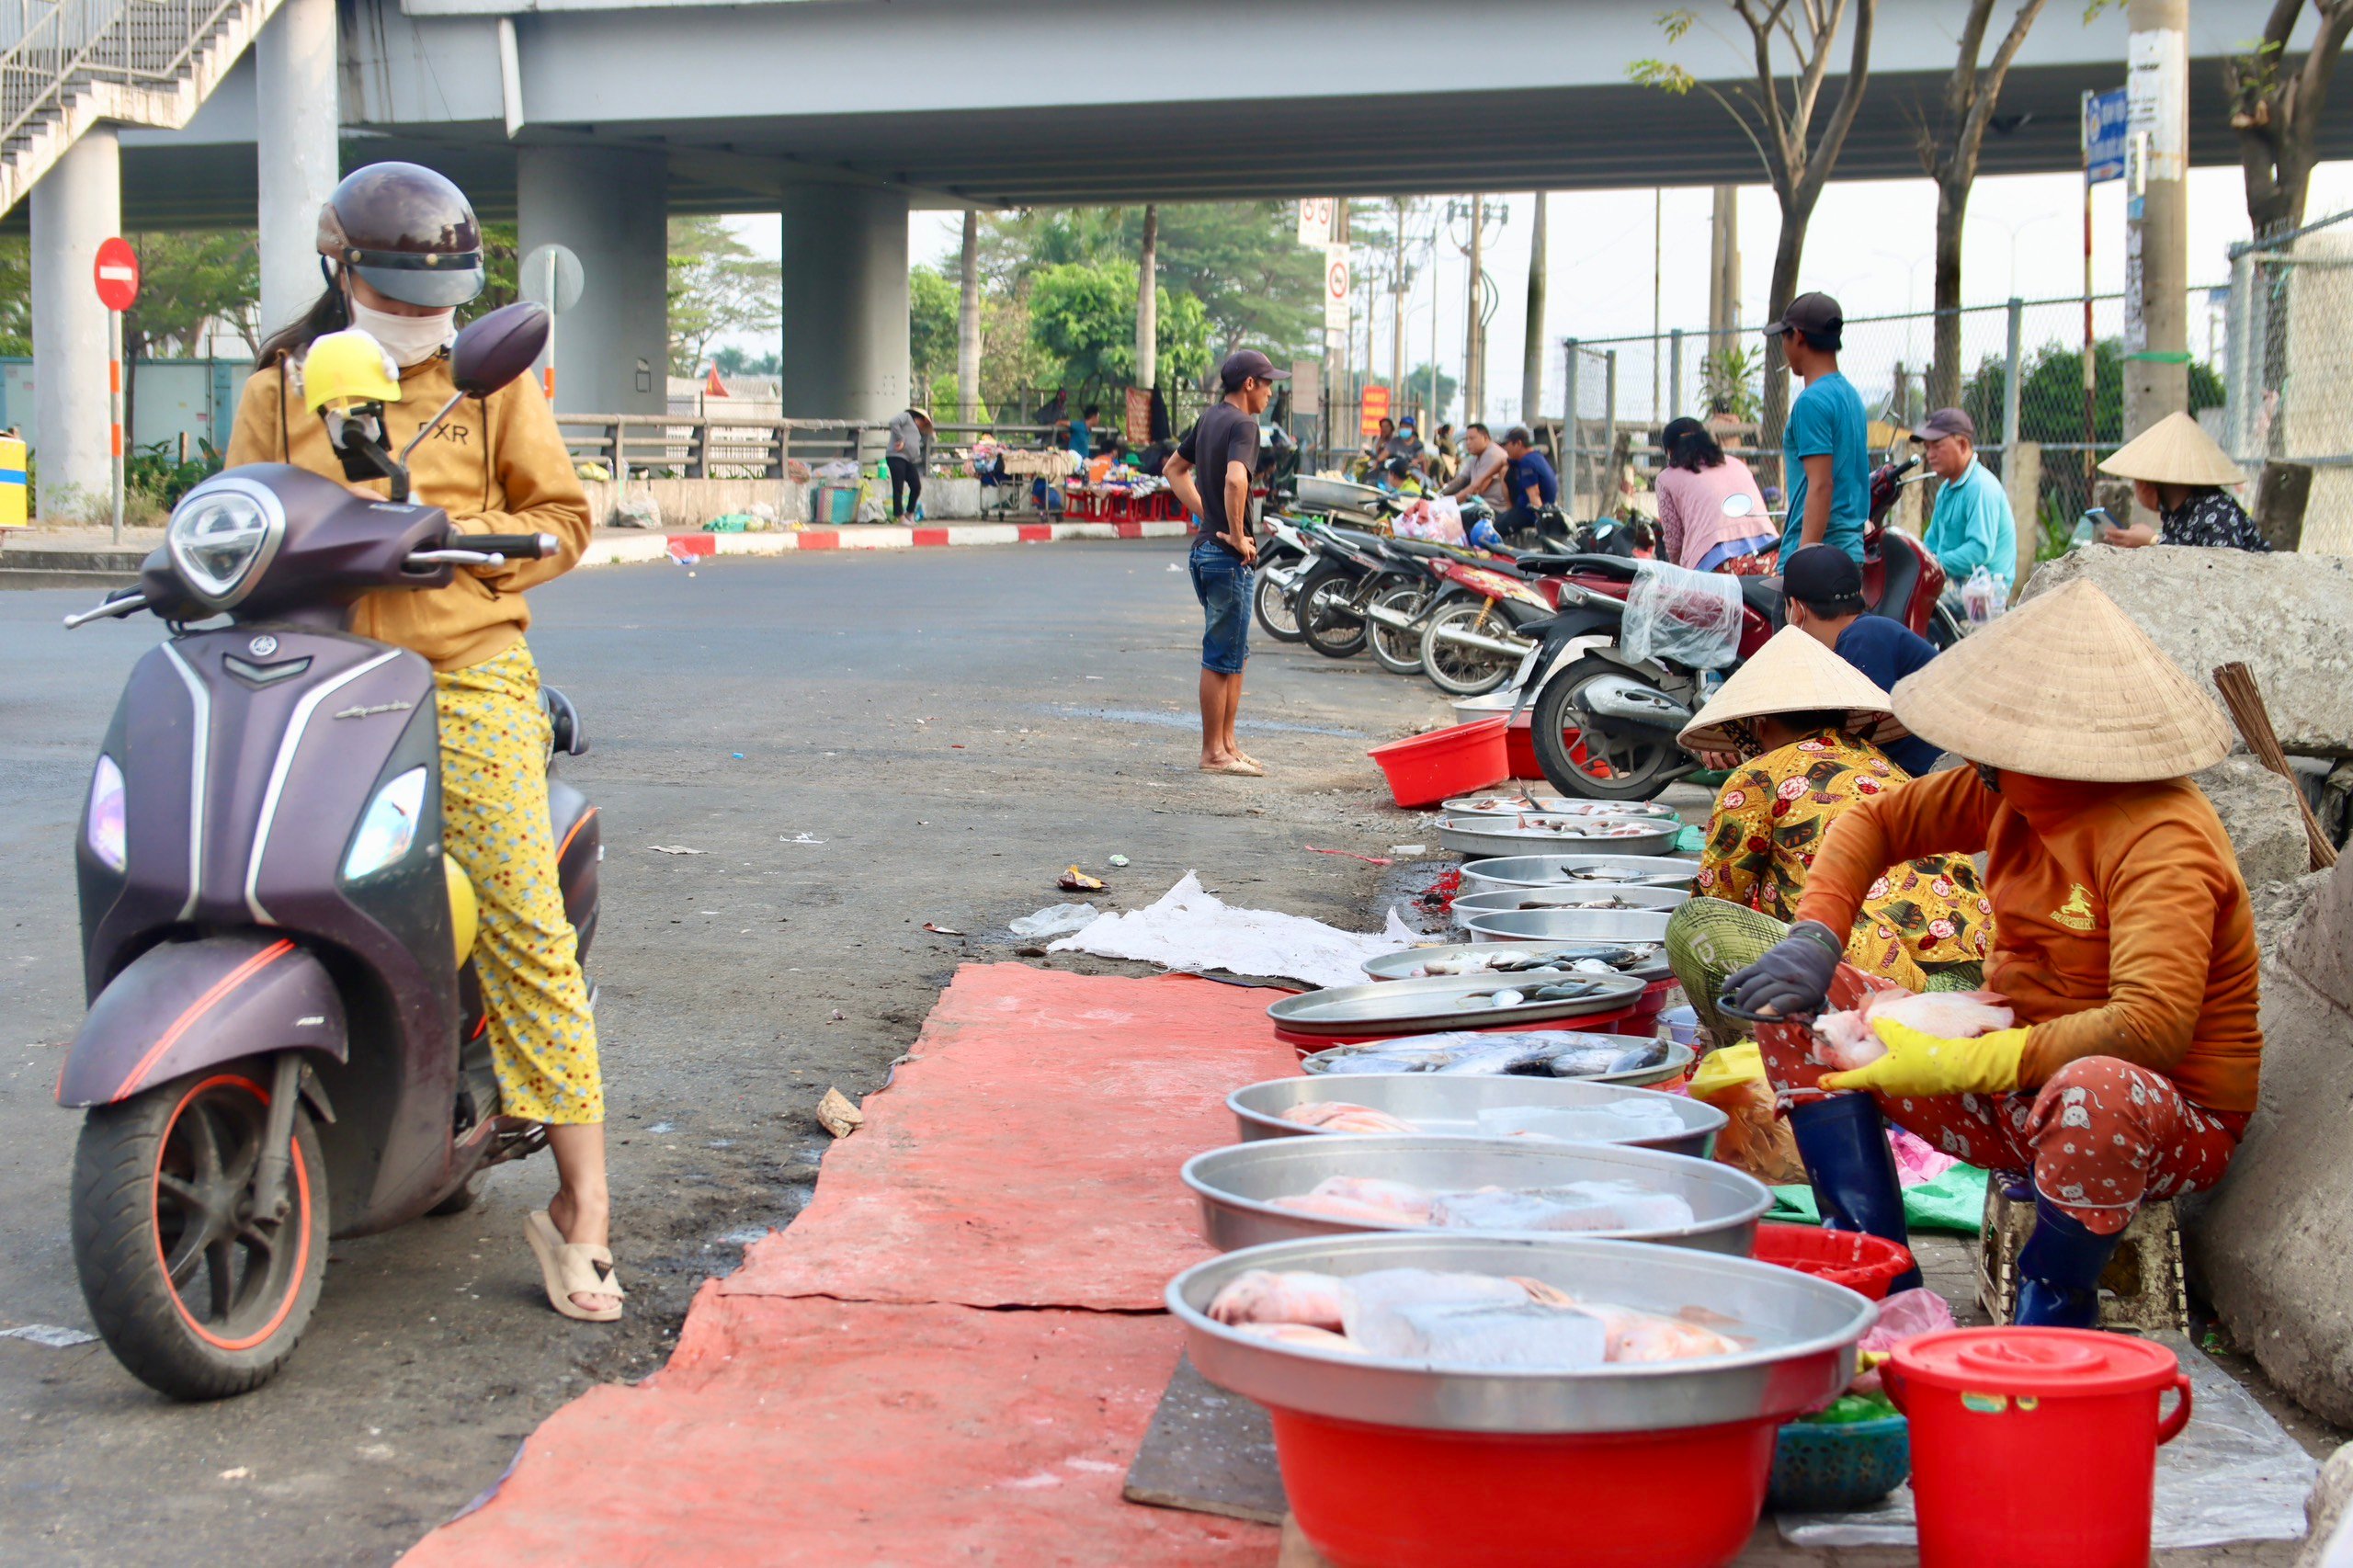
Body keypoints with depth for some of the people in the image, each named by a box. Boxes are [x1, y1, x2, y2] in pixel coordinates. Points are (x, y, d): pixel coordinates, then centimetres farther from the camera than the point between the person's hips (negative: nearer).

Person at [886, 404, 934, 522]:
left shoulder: (916, 430, 29)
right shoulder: (906, 416, 3)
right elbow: (893, 422, -16)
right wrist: (900, 440, -15)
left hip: (909, 461, 9)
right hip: (896, 457, -9)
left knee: (916, 487, 3)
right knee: (898, 489, -7)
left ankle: (909, 514, 16)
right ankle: (899, 516, -4)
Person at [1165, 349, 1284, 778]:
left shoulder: (1210, 417, 13)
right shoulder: (1243, 424, -15)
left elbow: (1174, 469, 25)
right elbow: (1235, 479, -33)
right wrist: (1236, 536, -21)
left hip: (1207, 547, 9)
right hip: (1229, 558, -9)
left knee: (1236, 654, 17)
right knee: (1222, 657, -2)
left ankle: (1227, 743, 22)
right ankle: (1213, 753, 5)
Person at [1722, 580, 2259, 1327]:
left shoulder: (2163, 843, -25)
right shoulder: (2016, 791, 0)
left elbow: (2152, 1026, -36)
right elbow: (1875, 821, 12)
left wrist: (1958, 1064, -34)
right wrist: (1813, 938, -7)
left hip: (2164, 1122, -8)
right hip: (2015, 1093, 8)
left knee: (2098, 1091, -44)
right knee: (1798, 999, -2)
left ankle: (2047, 1333, -24)